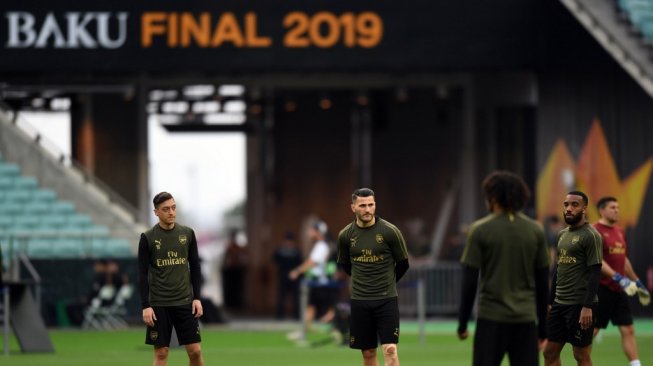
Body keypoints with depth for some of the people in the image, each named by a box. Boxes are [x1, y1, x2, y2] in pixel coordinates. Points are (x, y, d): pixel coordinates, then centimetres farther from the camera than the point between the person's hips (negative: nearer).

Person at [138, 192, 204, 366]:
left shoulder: (187, 234, 4)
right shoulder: (148, 238, -4)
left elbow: (195, 267, 9)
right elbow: (143, 274, -4)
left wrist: (197, 298, 1)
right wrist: (145, 306, -10)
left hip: (185, 302, 2)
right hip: (159, 304, -2)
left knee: (195, 350, -2)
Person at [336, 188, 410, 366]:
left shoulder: (390, 231, -8)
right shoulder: (346, 235, 0)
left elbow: (403, 264, 4)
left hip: (386, 299, -3)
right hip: (359, 301, 3)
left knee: (390, 349, -12)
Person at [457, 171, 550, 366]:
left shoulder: (480, 230, -4)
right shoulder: (535, 231, 6)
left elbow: (470, 282, -5)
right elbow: (543, 283, 9)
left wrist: (462, 323, 3)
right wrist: (543, 327, 15)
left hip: (492, 319, -3)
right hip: (525, 319, 3)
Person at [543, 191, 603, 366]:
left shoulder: (590, 236, -11)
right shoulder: (562, 234, 15)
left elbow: (595, 272, -16)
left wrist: (588, 306, -22)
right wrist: (550, 302, 17)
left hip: (580, 304, -8)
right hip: (559, 303, 8)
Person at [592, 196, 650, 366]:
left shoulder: (619, 232, 16)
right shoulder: (595, 231, -11)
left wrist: (637, 282, 25)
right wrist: (618, 278, -28)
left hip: (619, 289, 8)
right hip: (601, 288, -8)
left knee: (628, 330, 4)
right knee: (591, 330, -3)